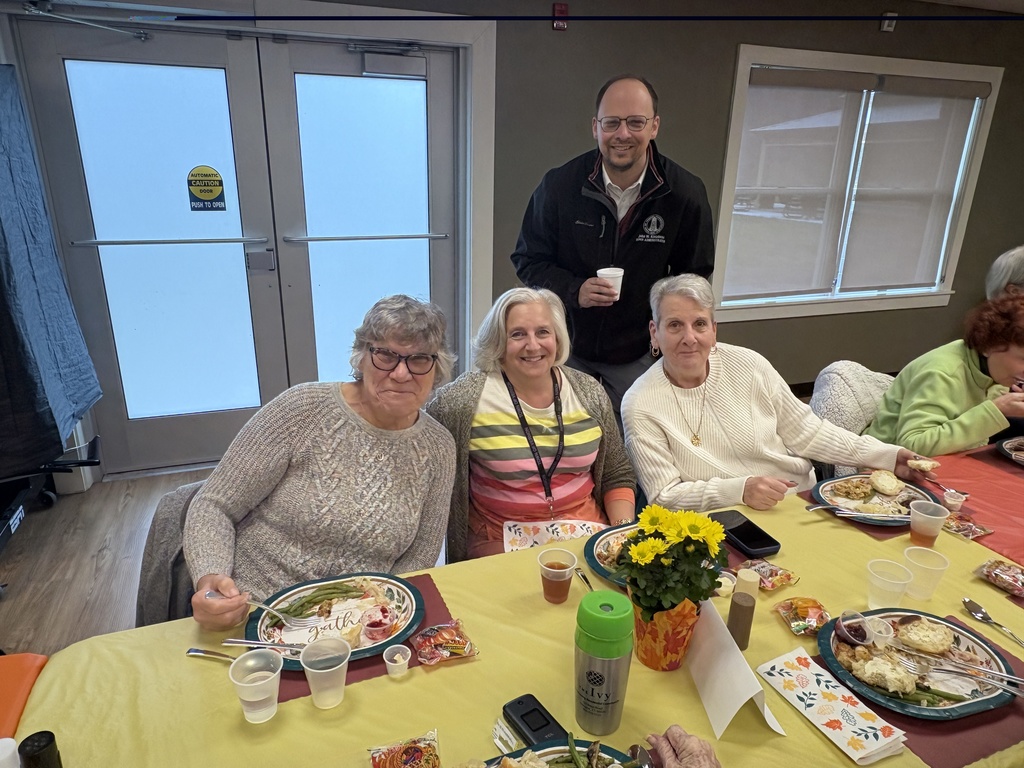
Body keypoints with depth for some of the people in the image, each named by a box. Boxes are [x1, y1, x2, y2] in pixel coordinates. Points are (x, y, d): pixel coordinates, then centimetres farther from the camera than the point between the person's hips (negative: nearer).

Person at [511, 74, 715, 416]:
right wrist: (573, 290, -21)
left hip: (641, 356, 1)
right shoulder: (559, 185, -13)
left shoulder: (686, 193, -10)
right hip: (567, 349, 0)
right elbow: (528, 260, -3)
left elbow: (694, 277, 2)